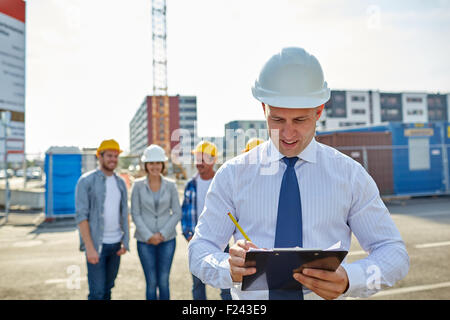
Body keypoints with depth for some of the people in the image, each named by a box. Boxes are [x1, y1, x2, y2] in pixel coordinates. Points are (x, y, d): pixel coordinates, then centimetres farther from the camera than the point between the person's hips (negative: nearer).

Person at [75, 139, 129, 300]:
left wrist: (125, 241, 4)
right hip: (96, 244, -5)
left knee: (108, 288, 14)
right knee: (97, 292, -4)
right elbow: (81, 216, -12)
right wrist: (90, 248, -17)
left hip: (115, 244, 5)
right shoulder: (86, 181, -8)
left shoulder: (120, 182, 9)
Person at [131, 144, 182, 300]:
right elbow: (135, 214, -2)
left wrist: (163, 233, -8)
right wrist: (148, 236, -9)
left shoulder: (170, 185, 1)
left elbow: (177, 213, 2)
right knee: (151, 282, 4)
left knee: (164, 282, 6)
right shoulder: (138, 185, -1)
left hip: (167, 240, 1)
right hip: (145, 241, -1)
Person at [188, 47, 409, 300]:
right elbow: (199, 250, 1)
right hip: (251, 300, 0)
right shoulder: (232, 174, 1)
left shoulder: (350, 174, 1)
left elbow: (394, 252, 2)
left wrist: (348, 280, -17)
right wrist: (229, 269, -21)